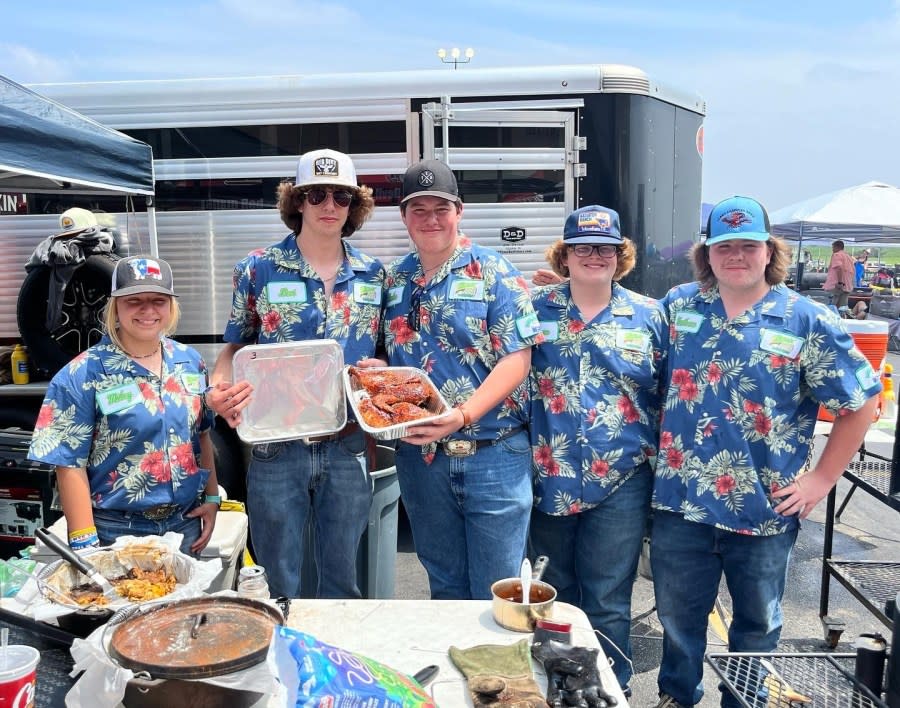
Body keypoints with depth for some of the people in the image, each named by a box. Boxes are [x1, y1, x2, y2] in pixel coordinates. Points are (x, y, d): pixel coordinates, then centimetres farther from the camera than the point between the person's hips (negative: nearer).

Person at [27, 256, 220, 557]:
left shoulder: (190, 361, 3)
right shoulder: (82, 375, -11)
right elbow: (70, 464, -12)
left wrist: (212, 497, 8)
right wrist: (85, 543, -15)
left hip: (186, 524, 5)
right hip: (118, 532, -4)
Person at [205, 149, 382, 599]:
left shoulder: (372, 274, 4)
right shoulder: (259, 269, -3)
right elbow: (234, 347, 3)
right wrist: (218, 389, -17)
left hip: (348, 447, 2)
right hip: (277, 447, -2)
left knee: (342, 578, 17)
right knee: (279, 584, 12)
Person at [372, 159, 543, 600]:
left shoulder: (494, 273, -5)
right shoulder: (393, 281, 9)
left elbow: (517, 360, -12)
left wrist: (463, 416, -23)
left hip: (493, 453, -4)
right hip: (419, 456, 4)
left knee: (496, 594, 6)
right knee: (444, 587, 19)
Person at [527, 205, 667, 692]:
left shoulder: (649, 316, 2)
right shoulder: (535, 309, 2)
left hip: (621, 482, -1)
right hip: (550, 479, 2)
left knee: (608, 605, 7)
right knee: (554, 598, 17)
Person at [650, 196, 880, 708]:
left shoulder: (808, 321, -9)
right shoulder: (679, 306, 0)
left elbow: (861, 403, -4)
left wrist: (822, 479, -6)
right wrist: (657, 445, 7)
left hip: (765, 510, -2)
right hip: (680, 503, 2)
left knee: (757, 624, 19)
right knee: (678, 617, 19)